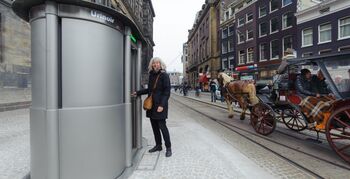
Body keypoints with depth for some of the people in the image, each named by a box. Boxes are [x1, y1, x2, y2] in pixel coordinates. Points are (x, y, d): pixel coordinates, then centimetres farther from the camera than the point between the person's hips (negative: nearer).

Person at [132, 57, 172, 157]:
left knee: (162, 126, -3)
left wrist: (162, 105, -20)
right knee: (154, 126, 13)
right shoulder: (151, 75, 12)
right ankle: (158, 145, 30)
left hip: (160, 105, -7)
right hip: (151, 104, 7)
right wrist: (138, 93, 20)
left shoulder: (164, 75, -8)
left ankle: (168, 148, 13)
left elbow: (167, 91, -13)